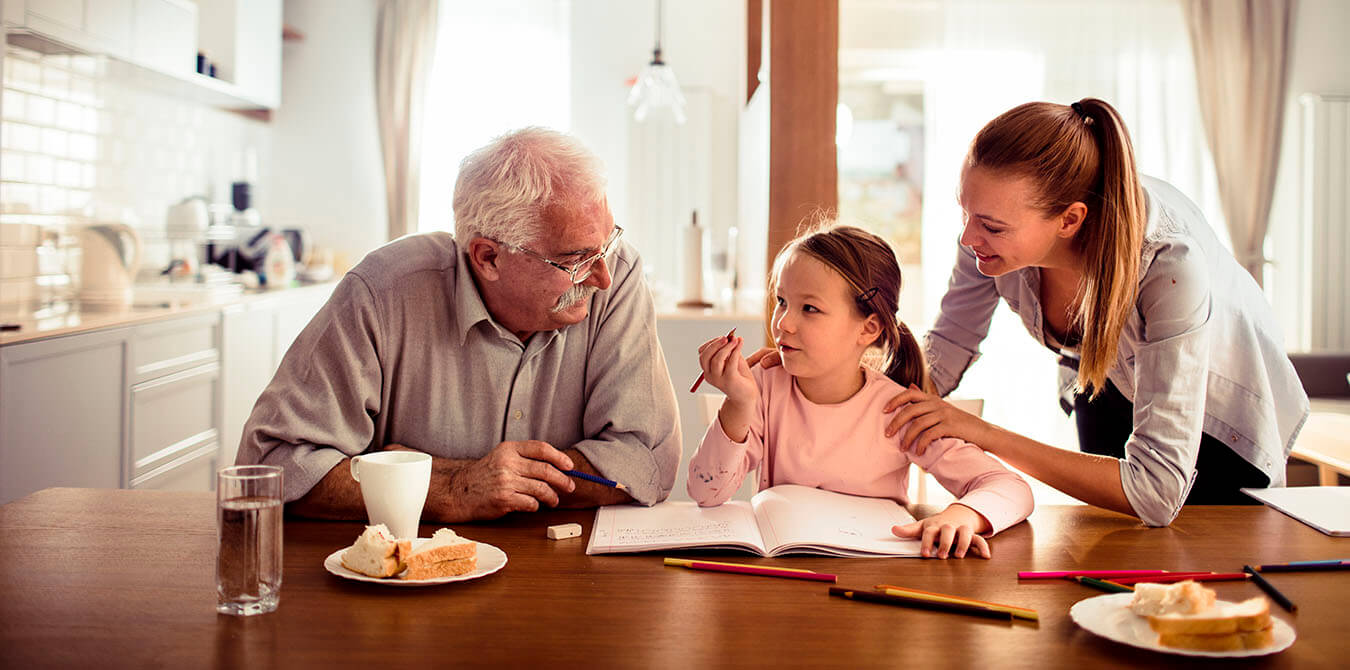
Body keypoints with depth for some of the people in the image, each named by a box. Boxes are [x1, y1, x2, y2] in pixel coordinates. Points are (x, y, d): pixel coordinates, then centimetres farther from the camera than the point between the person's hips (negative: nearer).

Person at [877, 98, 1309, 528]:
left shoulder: (1170, 265, -45)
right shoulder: (1003, 222, -32)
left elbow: (1157, 492, -46)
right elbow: (947, 346, -15)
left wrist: (986, 435, -49)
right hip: (1104, 388, 4)